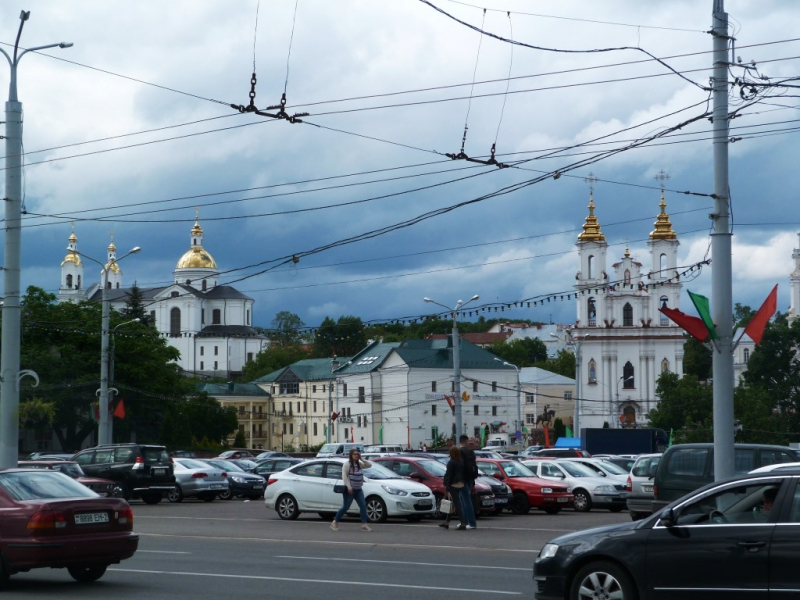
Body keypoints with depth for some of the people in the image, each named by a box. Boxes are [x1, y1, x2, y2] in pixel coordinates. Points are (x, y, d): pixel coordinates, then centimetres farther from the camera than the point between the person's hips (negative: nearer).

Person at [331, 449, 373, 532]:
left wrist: (362, 459, -2)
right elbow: (344, 476, -15)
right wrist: (349, 487, -22)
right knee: (345, 507, -1)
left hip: (358, 490, 7)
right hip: (350, 490, -7)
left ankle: (364, 524, -4)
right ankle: (335, 522, 12)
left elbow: (369, 465, 8)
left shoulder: (359, 464, 12)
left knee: (363, 506, -4)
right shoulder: (347, 464, -8)